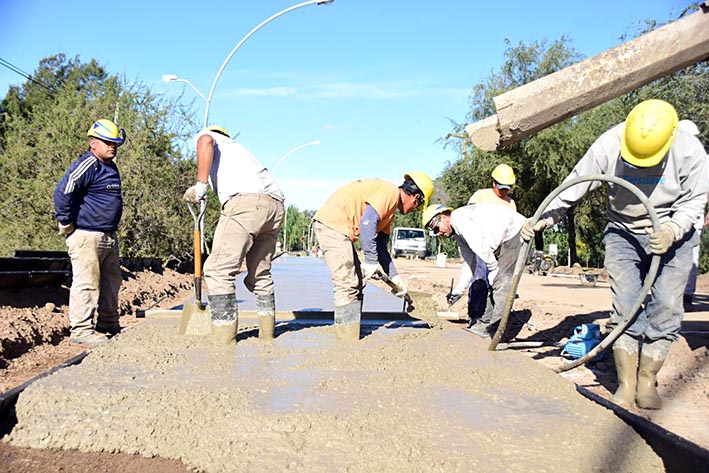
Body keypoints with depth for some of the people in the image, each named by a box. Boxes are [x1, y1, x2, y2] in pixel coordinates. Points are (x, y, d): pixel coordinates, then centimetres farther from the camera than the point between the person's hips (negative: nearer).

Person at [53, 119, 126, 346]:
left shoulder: (111, 167, 18)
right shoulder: (87, 165, -13)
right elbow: (62, 192, -22)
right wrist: (66, 224, -16)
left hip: (109, 237, 10)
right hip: (86, 237, -10)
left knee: (111, 281, 14)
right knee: (86, 283, -7)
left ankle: (108, 325, 25)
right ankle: (81, 329, 0)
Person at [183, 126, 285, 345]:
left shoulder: (206, 135, 23)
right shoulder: (237, 147, 41)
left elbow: (205, 141, -5)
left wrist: (200, 184, -3)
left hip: (245, 200, -8)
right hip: (275, 204, 8)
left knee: (218, 270, -4)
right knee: (260, 273, 18)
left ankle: (224, 343, -7)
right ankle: (267, 335, 25)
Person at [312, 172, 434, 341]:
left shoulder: (390, 209, 21)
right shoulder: (390, 191, -9)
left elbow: (381, 247, 22)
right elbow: (367, 222, -23)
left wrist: (395, 278, 20)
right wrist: (371, 261, -20)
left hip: (340, 229, 11)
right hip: (332, 224, -11)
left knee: (356, 283, 14)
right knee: (347, 285, -11)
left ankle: (352, 338, 19)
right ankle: (347, 342, -7)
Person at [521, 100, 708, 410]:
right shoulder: (607, 147, -18)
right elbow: (572, 189, -13)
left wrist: (672, 230, -27)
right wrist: (542, 220, -23)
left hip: (672, 235, 0)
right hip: (623, 234, 0)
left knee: (665, 308, -7)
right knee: (625, 307, -9)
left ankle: (647, 381, 6)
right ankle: (626, 383, -2)